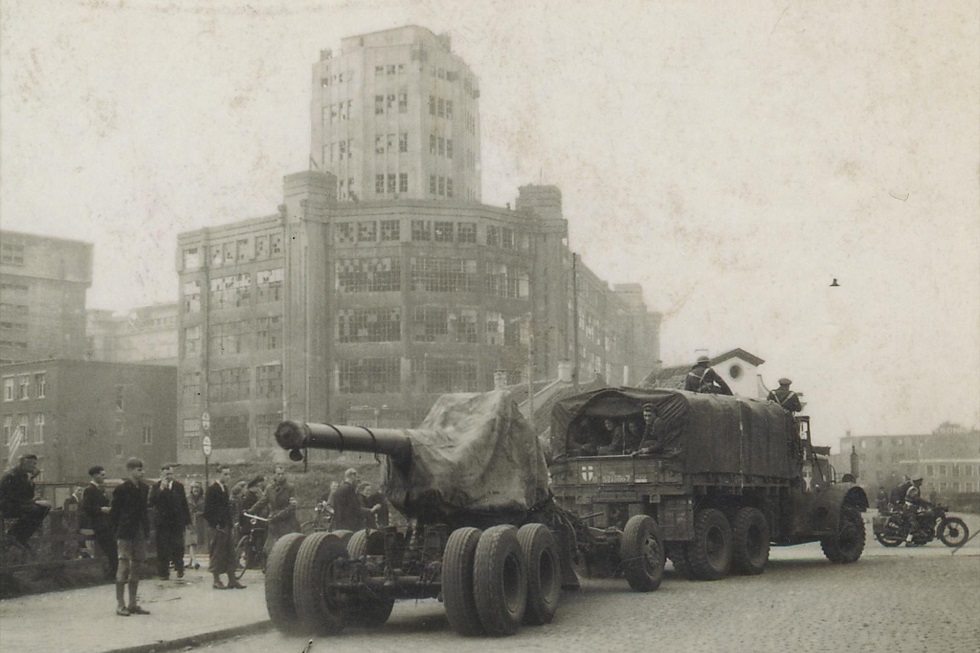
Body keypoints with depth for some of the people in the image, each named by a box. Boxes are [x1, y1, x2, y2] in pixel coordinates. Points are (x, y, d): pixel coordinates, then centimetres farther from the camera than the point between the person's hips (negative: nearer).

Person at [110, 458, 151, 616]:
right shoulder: (121, 489, -9)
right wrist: (118, 534, -10)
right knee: (123, 567, -6)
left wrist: (147, 532, 8)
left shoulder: (144, 488, 10)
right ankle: (120, 604, -1)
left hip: (140, 533, 7)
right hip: (125, 535, -7)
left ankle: (132, 604, 16)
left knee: (136, 568, 10)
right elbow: (114, 513, -7)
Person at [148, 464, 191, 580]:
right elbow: (152, 502, -11)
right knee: (163, 549, -2)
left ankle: (179, 568, 16)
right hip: (162, 522, -1)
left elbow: (184, 504, 10)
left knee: (178, 547, -1)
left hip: (177, 521, 1)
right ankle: (164, 573, 5)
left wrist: (187, 521, 7)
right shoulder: (156, 486, 2)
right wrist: (161, 489, -19)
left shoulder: (179, 486, 8)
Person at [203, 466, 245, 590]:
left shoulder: (225, 489, 14)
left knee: (230, 554, 9)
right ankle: (217, 581, 7)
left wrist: (230, 523, 12)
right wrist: (216, 524, -16)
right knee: (217, 554, -1)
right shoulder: (212, 490, -12)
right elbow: (208, 510, -14)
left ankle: (232, 580, 14)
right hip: (218, 527, -8)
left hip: (226, 526, 8)